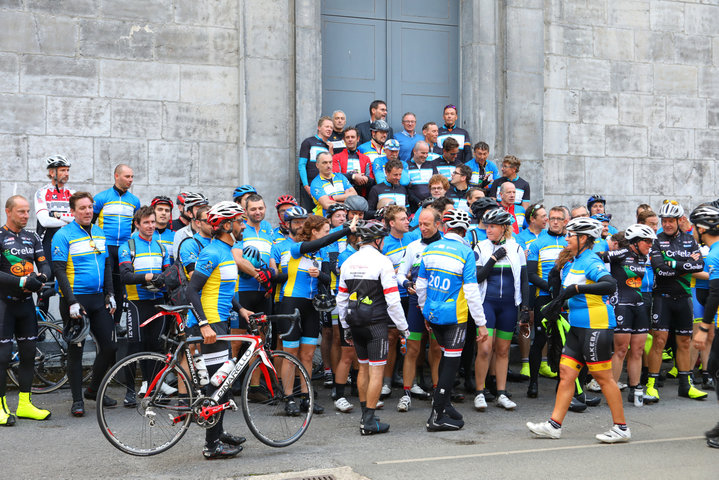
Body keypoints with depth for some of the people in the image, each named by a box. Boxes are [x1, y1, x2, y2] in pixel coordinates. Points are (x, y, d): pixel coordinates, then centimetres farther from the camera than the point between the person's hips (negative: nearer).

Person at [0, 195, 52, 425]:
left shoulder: (32, 238, 11)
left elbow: (44, 264, 8)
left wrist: (41, 277, -14)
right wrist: (23, 281, -26)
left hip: (26, 302, 6)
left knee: (28, 353, 8)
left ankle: (24, 404, 17)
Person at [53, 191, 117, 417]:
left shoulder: (100, 233, 12)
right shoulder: (63, 235, -7)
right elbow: (59, 271, -12)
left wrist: (110, 294, 9)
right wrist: (72, 302, -18)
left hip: (99, 299, 6)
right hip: (75, 300, -6)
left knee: (110, 346, 5)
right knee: (76, 350, 1)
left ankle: (94, 390, 24)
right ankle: (77, 400, 12)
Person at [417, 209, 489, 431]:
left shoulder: (430, 250, 4)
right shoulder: (466, 253, -11)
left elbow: (421, 286, 9)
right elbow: (472, 291, -14)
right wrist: (481, 324, -8)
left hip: (432, 314, 6)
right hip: (454, 317, -6)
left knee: (447, 355, 22)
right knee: (451, 362, 0)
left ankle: (443, 403, 27)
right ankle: (437, 417, 1)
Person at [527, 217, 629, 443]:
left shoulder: (591, 261, -13)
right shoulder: (572, 262, 14)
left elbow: (610, 284, -31)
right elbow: (564, 291, 26)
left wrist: (578, 288, -34)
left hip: (596, 327, -9)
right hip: (578, 327, 9)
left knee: (603, 377, -1)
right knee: (566, 372, 7)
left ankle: (621, 427, 12)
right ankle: (554, 425, 11)